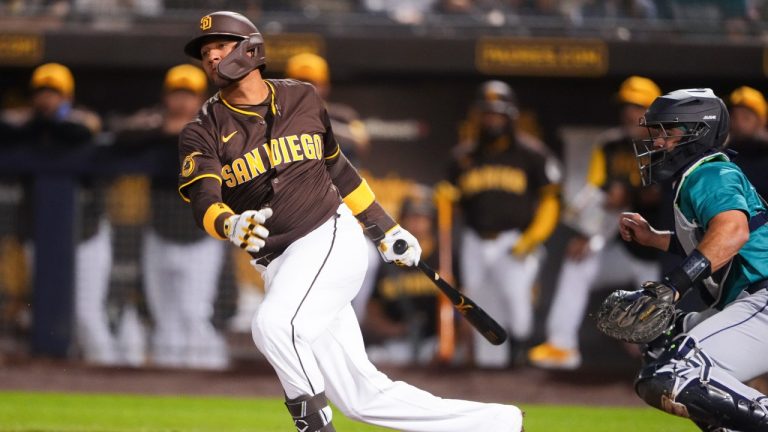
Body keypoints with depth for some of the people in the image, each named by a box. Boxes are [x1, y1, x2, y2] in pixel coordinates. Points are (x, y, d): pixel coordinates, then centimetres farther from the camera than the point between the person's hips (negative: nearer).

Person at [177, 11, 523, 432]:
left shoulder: (302, 98, 6)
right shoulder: (202, 134, 2)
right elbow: (204, 204, -14)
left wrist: (385, 229, 22)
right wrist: (230, 226, -37)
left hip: (332, 239, -2)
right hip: (280, 267, 2)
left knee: (274, 324, -31)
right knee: (361, 396, -2)